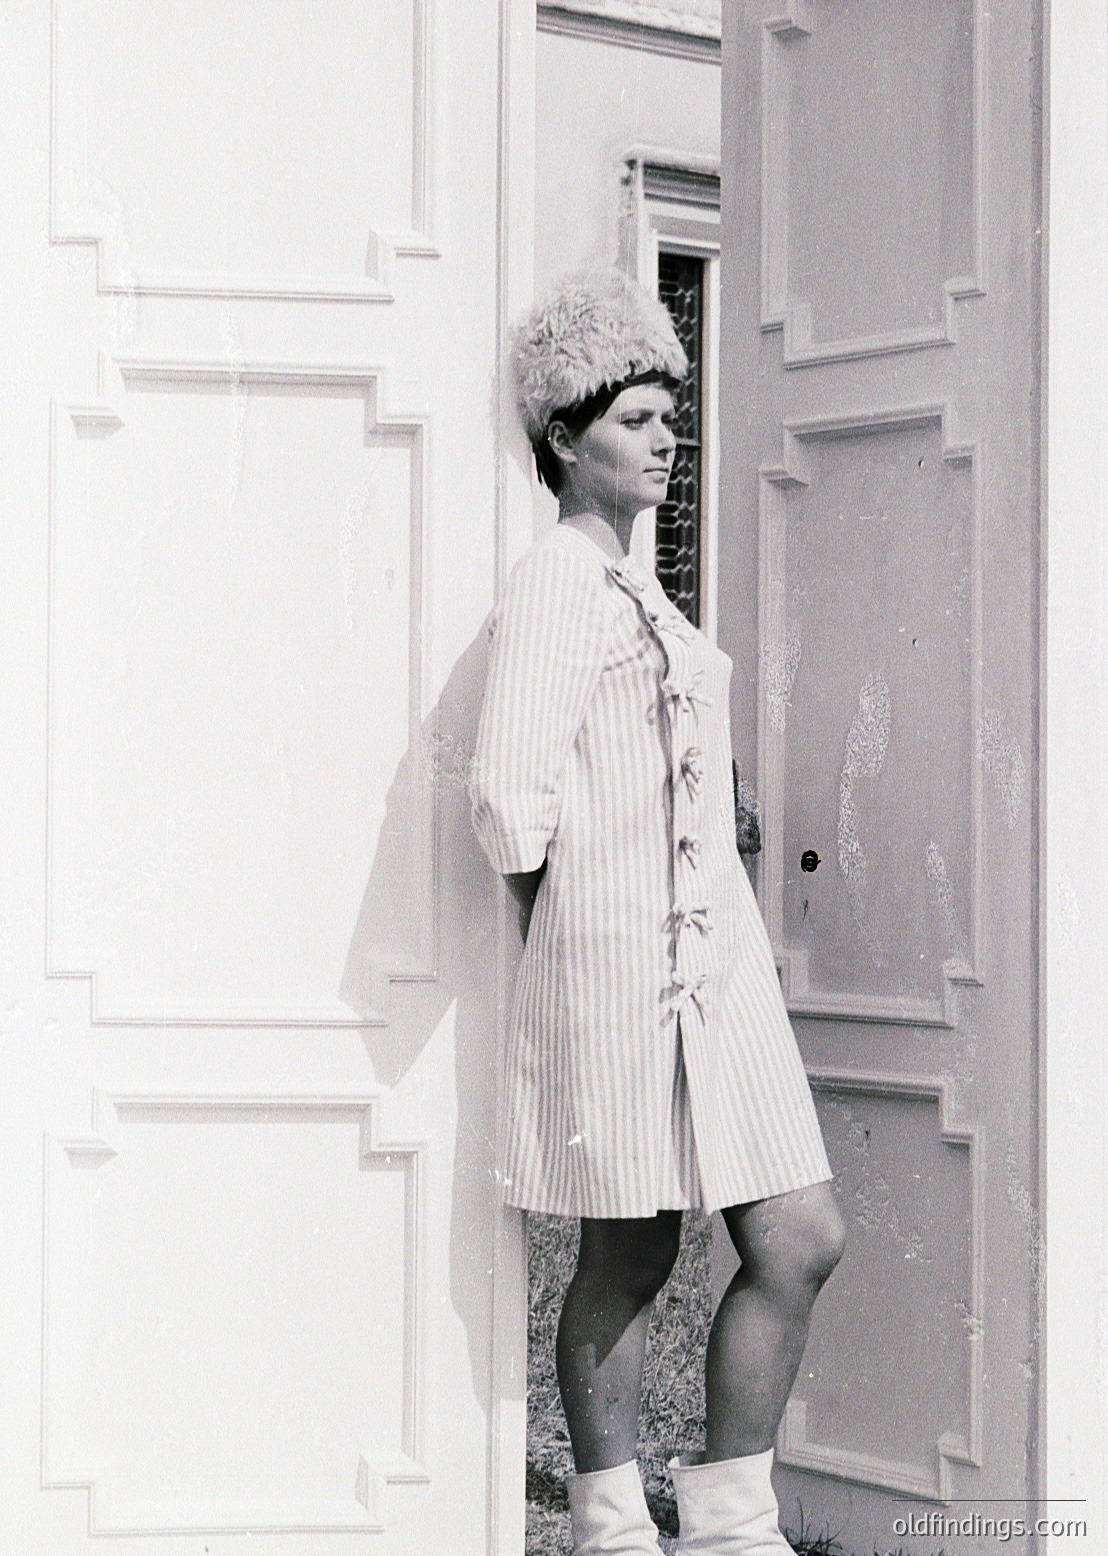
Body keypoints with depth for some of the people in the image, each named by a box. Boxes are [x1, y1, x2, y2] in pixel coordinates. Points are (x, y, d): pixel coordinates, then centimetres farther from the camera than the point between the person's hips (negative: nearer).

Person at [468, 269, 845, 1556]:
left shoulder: (630, 584, 18)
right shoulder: (554, 583, -11)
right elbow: (508, 794, -18)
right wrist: (561, 951, -5)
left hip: (709, 957, 9)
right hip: (617, 965, -9)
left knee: (801, 1241, 4)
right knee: (629, 1259, 1)